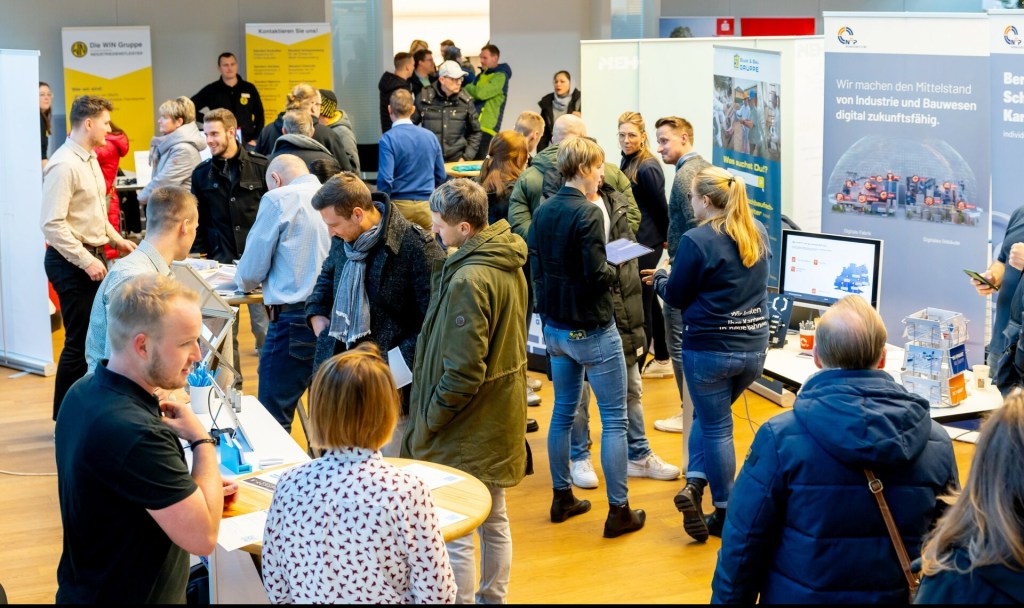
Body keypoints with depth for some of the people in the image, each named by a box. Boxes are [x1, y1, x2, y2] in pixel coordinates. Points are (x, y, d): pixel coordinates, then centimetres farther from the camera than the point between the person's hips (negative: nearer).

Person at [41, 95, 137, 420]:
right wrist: (87, 261, -23)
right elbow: (52, 224, -24)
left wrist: (116, 239, 13)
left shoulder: (90, 159, 10)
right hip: (72, 261, -9)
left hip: (92, 256, 10)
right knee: (79, 341, -4)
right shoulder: (64, 165, -20)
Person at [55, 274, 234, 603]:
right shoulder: (134, 433, -32)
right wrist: (202, 440, -19)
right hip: (128, 596, -9)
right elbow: (203, 536, -28)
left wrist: (197, 491, 3)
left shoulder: (85, 391, -3)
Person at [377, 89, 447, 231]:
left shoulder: (388, 139, -9)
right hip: (427, 205, 3)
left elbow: (385, 179, -16)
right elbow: (441, 176, 11)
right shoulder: (430, 136, 4)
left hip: (399, 205, -3)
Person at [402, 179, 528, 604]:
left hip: (466, 433, -10)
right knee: (494, 521, 21)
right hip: (501, 420, 10)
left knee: (455, 535, 1)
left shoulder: (467, 280, -25)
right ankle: (493, 597, 35)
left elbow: (462, 372, -26)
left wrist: (425, 420, -13)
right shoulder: (509, 265, 3)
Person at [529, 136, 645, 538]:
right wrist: (614, 270, -2)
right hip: (591, 331, -8)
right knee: (614, 418, 1)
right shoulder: (588, 214, -19)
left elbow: (536, 268, 9)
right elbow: (597, 275, -22)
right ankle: (619, 512, 4)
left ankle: (562, 498, 26)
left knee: (563, 411, 18)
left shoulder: (543, 212, 5)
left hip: (555, 328, 8)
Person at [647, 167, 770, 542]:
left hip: (709, 348, -6)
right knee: (708, 415, 21)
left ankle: (725, 514, 12)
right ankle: (696, 483, 9)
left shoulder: (697, 240, -15)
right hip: (754, 347, 6)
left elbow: (676, 296, -7)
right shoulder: (757, 233, 6)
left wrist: (658, 280, 15)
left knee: (716, 427, 8)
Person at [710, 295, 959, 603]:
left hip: (802, 596, -2)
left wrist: (728, 599, 1)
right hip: (898, 596, 3)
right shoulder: (937, 443, -9)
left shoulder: (781, 438, -18)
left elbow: (743, 546, -13)